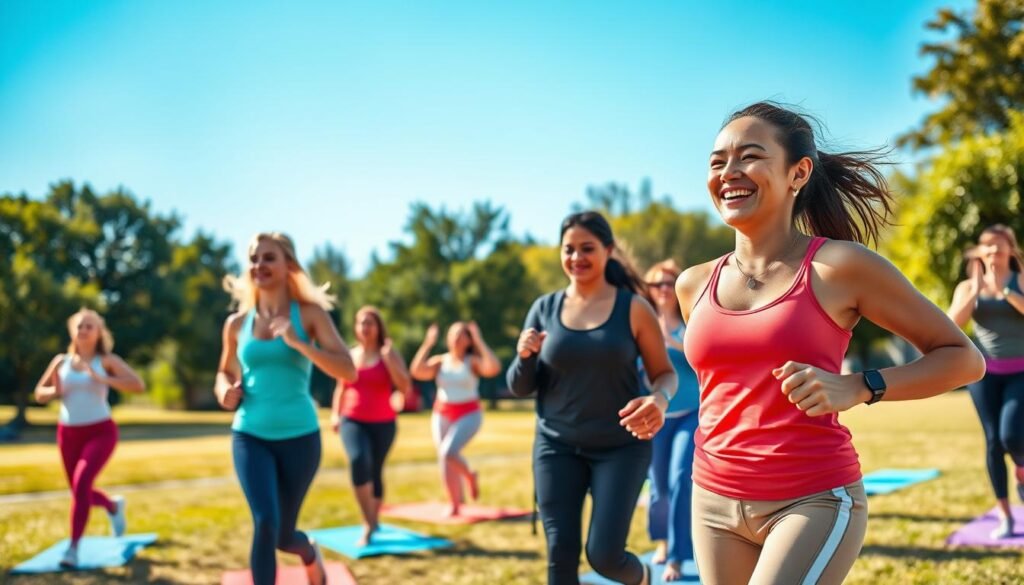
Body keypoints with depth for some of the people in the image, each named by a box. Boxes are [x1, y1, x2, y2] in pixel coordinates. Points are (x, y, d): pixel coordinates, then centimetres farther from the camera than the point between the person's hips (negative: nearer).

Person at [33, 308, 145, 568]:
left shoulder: (106, 361, -5)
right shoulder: (61, 361, 4)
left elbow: (139, 385, -16)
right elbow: (40, 393, 13)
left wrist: (100, 378, -23)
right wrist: (55, 392, -10)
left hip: (100, 432, -4)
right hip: (68, 434, 4)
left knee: (81, 482, -23)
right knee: (80, 491, 12)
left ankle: (73, 548, -15)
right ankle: (113, 505, 46)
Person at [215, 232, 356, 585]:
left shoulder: (309, 314, -5)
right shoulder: (237, 324, 4)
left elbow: (348, 371, -13)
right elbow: (224, 372, 21)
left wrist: (298, 343, -24)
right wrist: (225, 391, -2)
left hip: (299, 436, -1)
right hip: (250, 436, 1)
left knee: (283, 534, 11)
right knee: (265, 523, -21)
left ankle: (310, 554, 49)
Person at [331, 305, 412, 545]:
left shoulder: (390, 355, -1)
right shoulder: (349, 356, 8)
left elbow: (405, 388, -13)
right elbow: (341, 388, 20)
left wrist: (389, 360, -21)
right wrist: (335, 414, 6)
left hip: (383, 423, 0)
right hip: (352, 421, 1)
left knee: (375, 472, 8)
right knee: (359, 461, -26)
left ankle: (374, 521, 33)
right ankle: (368, 523, -19)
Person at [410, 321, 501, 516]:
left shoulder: (473, 361, -4)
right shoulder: (439, 361, 3)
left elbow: (494, 368, -23)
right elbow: (417, 372, -12)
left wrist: (480, 341, -19)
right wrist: (428, 344, -11)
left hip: (468, 415, -4)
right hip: (442, 415, 4)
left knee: (448, 453, -21)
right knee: (445, 460, 4)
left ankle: (470, 476, 10)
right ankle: (454, 504, 16)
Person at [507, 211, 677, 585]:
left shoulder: (633, 308, -7)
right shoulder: (544, 308, 1)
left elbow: (665, 373, -1)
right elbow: (519, 388, 5)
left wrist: (660, 400, -25)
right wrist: (525, 356, -18)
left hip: (622, 447, -2)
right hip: (557, 446, 3)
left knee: (604, 554, -7)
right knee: (561, 554, 0)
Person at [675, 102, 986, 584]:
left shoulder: (840, 266, -7)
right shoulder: (694, 284, 6)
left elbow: (964, 358, -3)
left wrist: (857, 389, -15)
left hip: (815, 501, -5)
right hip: (714, 503, 5)